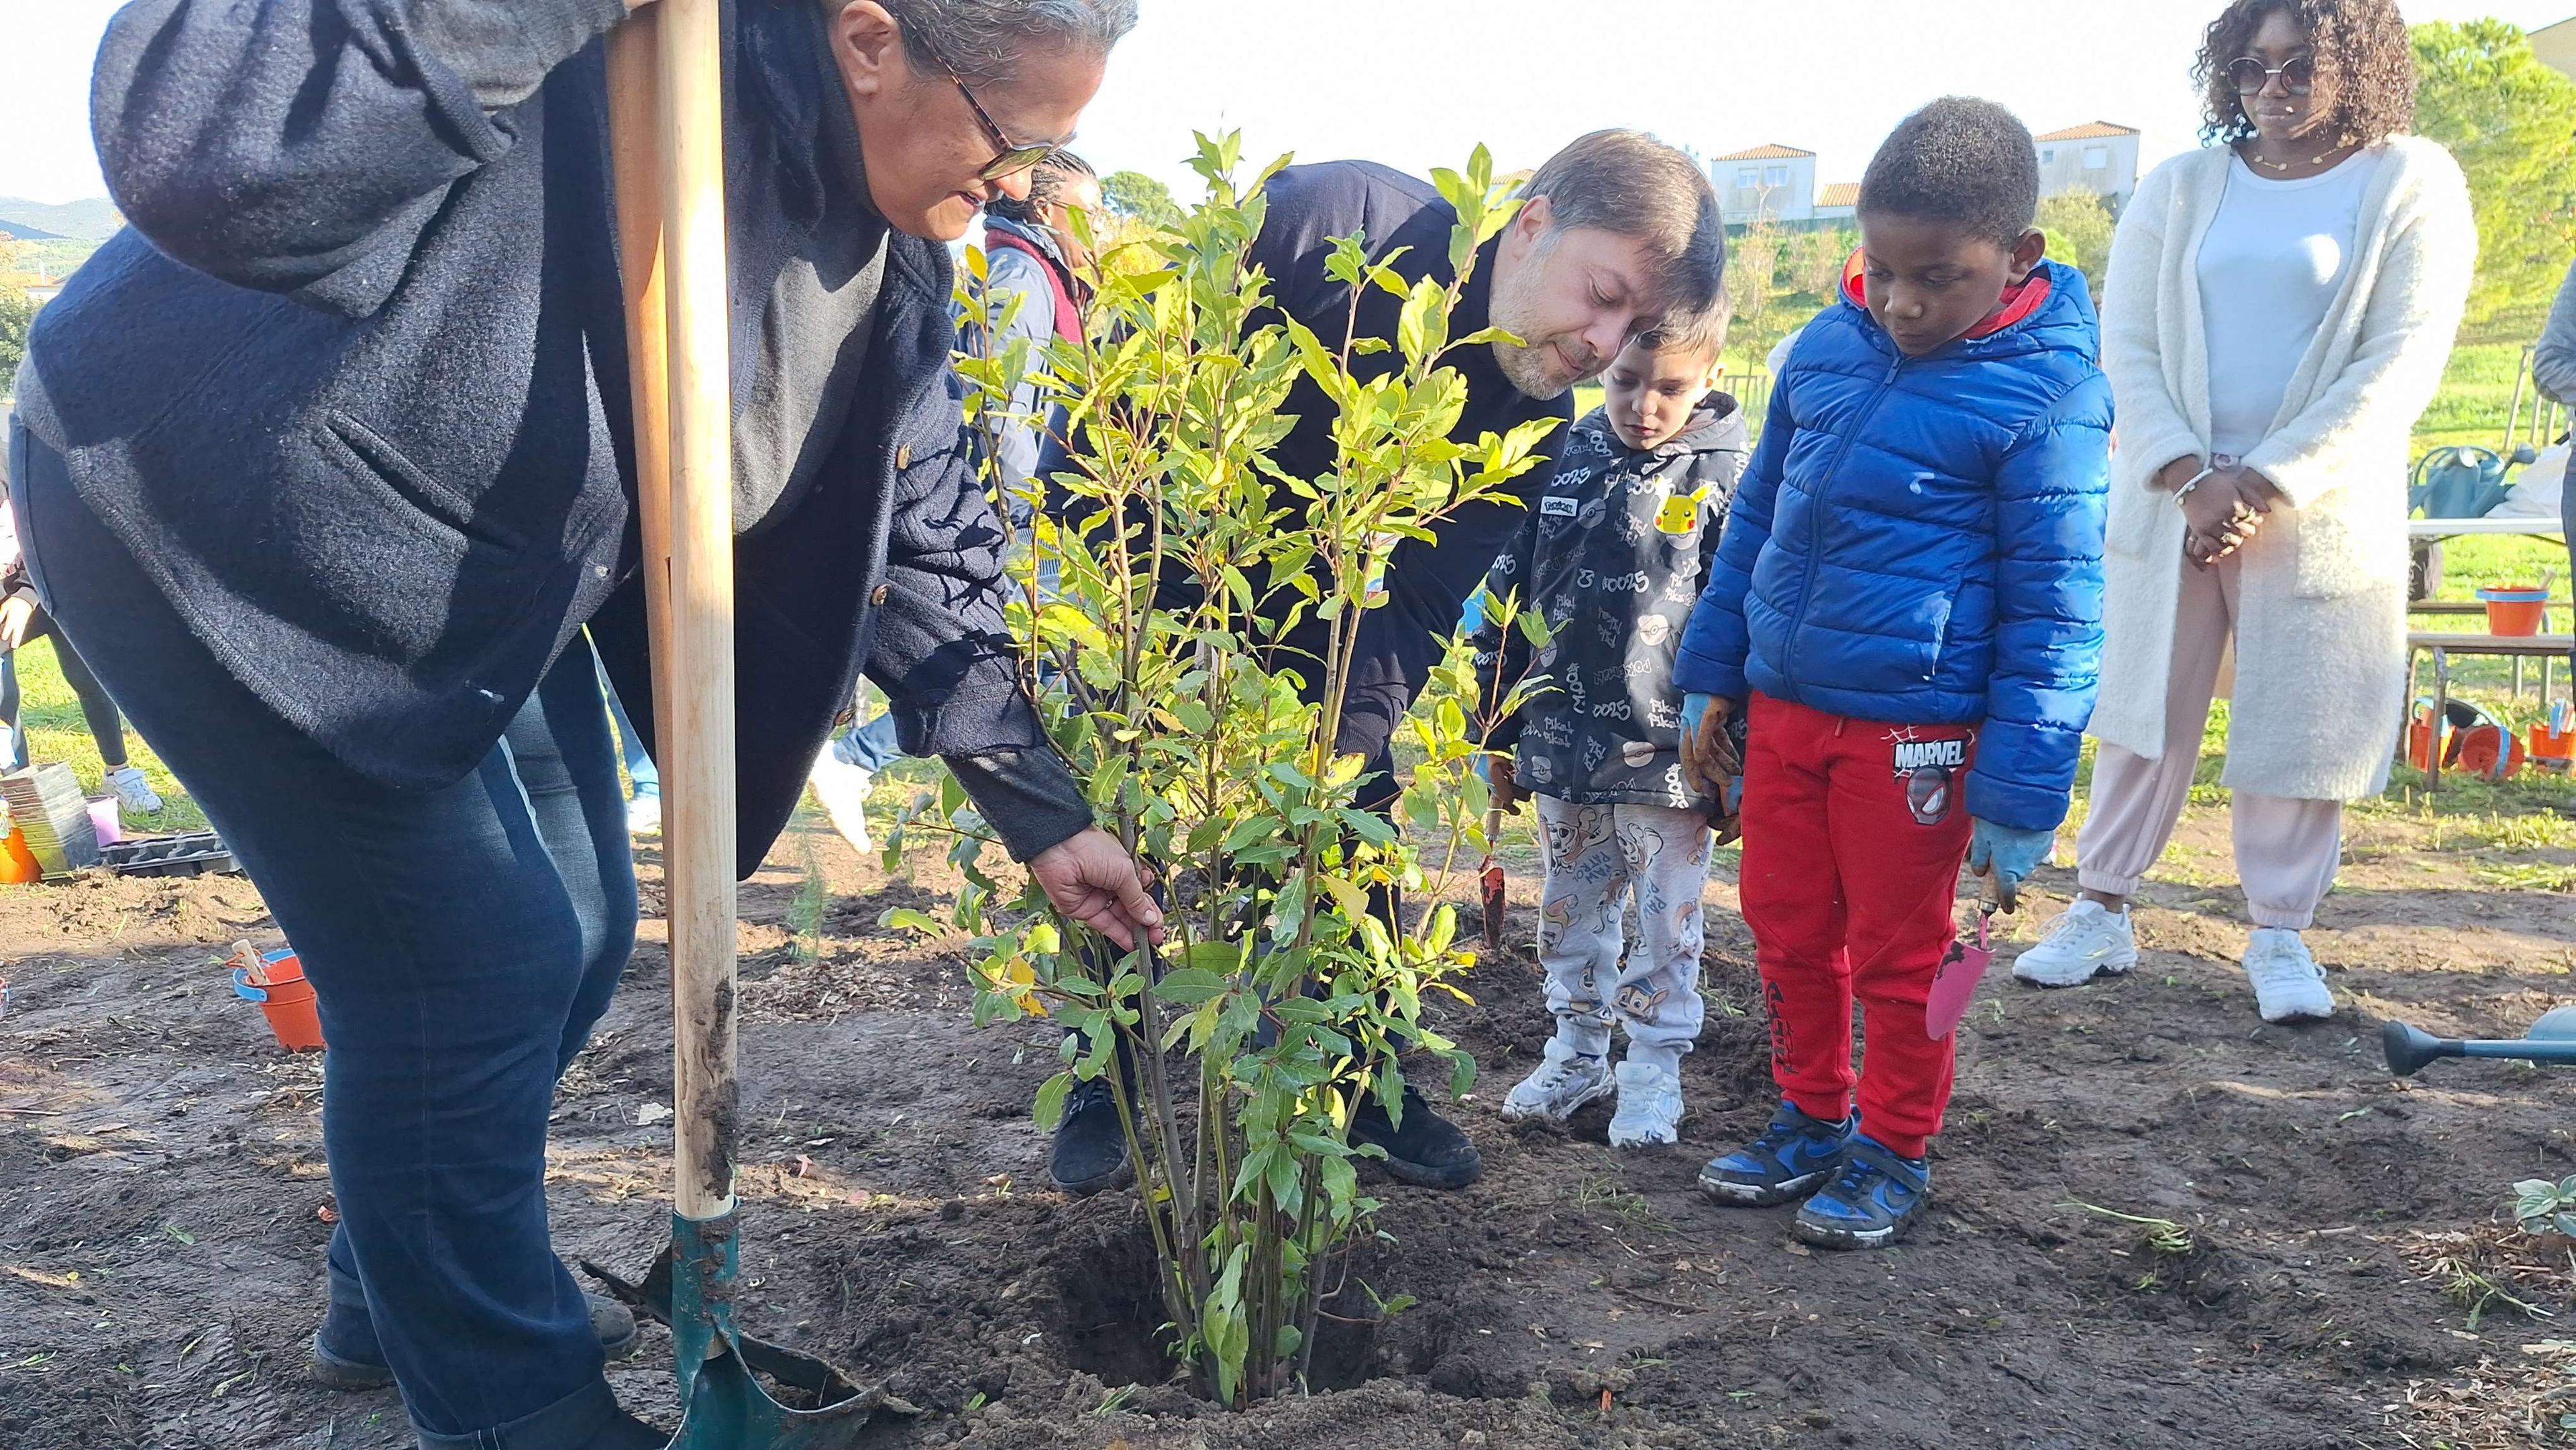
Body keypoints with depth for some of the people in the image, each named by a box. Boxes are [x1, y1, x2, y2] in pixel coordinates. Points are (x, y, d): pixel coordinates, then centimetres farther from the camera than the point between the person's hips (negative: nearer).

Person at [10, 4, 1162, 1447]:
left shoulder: (892, 265, -6)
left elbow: (924, 541, 2)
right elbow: (186, 148, -38)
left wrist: (1043, 810, 3)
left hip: (488, 568, 9)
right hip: (232, 528, -8)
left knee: (577, 933, 13)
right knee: (473, 973, -6)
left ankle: (396, 1297, 39)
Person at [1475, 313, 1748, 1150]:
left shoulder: (1725, 479, -7)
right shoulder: (1565, 460, 2)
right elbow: (1508, 596, 7)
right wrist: (1500, 734, 9)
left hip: (1667, 756, -4)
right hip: (1563, 742, 4)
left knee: (1666, 922, 9)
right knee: (1571, 908, 17)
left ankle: (1654, 1071, 25)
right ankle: (1577, 1053, 34)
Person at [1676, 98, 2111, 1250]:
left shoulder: (2047, 393, -12)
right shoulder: (1826, 347, 4)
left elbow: (2054, 605, -12)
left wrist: (2020, 796, -12)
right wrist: (1712, 678, 13)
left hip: (1914, 727, -5)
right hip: (1783, 704, 6)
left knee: (1897, 956, 9)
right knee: (1787, 930, 16)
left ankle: (1895, 1154, 29)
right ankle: (1810, 1122, 35)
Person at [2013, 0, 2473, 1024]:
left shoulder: (2411, 183, -1)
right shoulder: (2180, 188, 6)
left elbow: (2401, 364, -9)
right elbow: (2129, 347, 0)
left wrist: (2266, 485, -16)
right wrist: (2190, 477, -14)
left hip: (2319, 508, -2)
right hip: (2172, 497, 2)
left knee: (2296, 729, 4)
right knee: (2144, 713, 7)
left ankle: (2279, 936, 20)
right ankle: (2101, 913, 18)